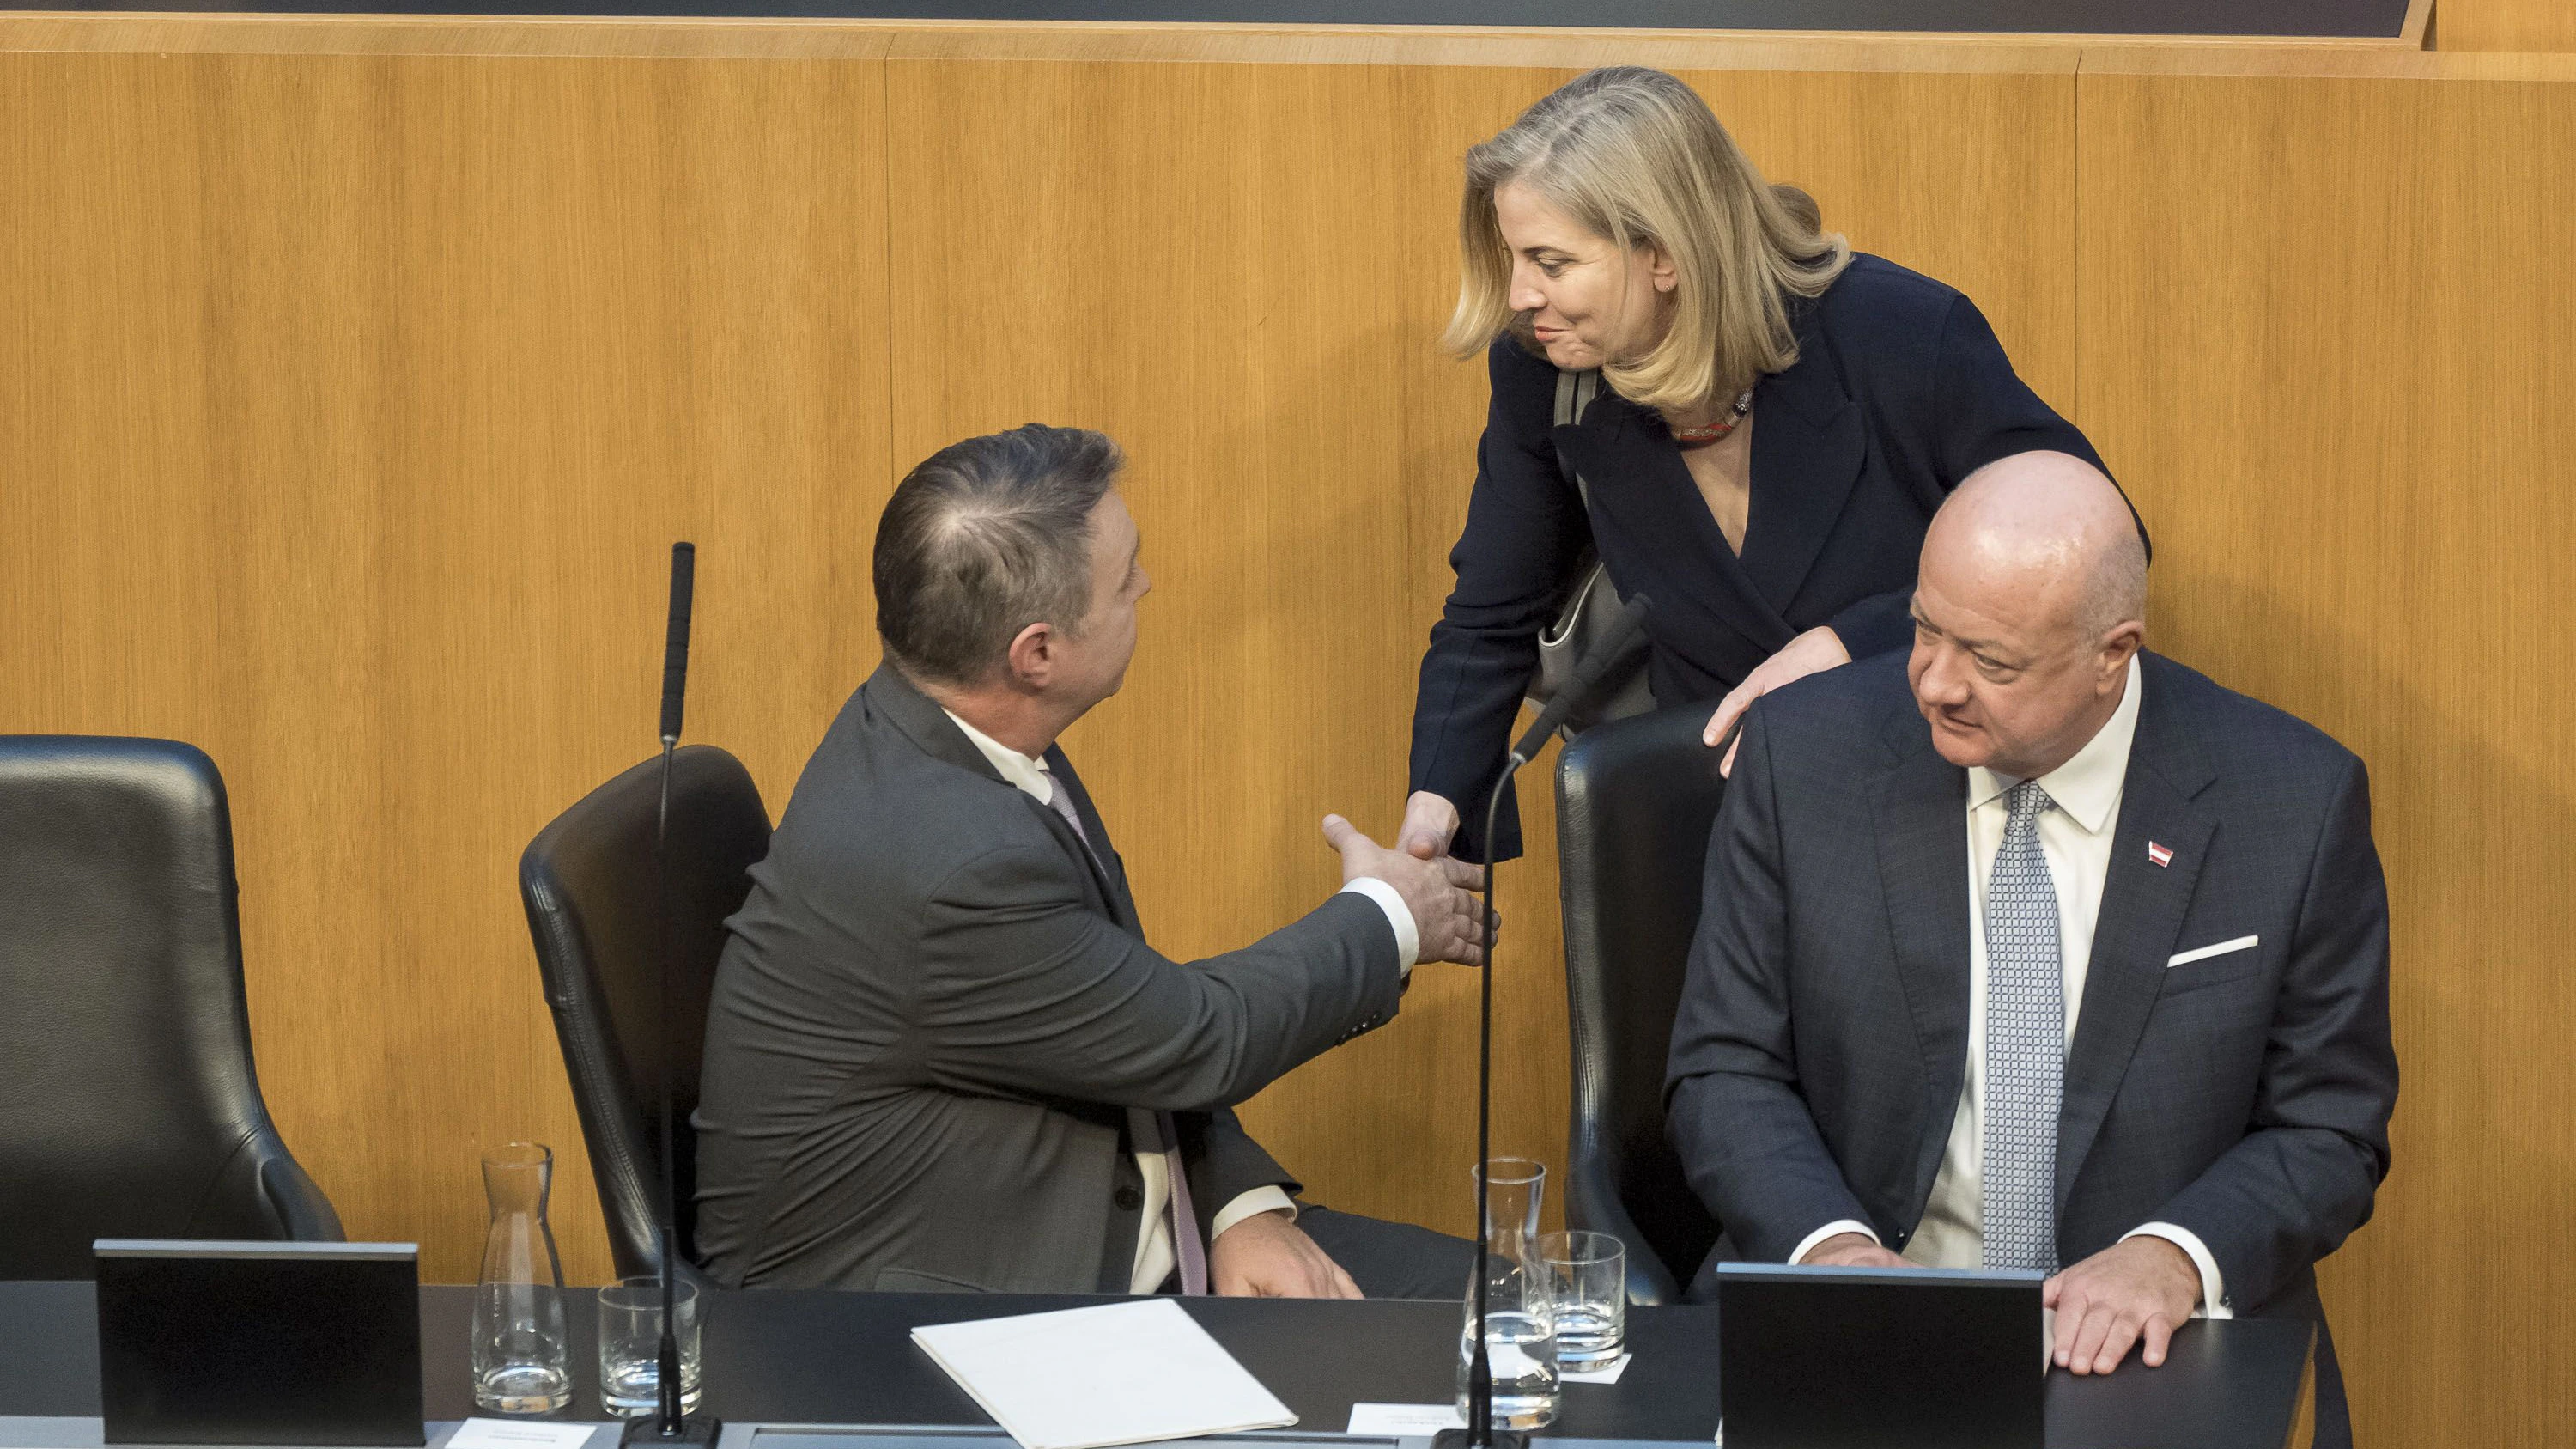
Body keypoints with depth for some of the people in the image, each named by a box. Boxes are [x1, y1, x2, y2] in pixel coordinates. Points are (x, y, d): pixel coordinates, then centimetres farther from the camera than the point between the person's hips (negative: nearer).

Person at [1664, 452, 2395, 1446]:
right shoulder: (1805, 755, 1)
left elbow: (2330, 1129, 4)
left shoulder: (2296, 803, -3)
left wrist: (2173, 1255, -14)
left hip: (2153, 1353, 0)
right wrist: (1831, 1246, -14)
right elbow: (1726, 1073, 5)